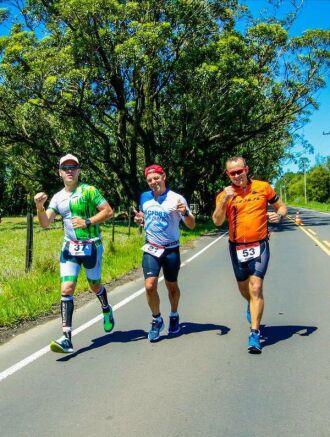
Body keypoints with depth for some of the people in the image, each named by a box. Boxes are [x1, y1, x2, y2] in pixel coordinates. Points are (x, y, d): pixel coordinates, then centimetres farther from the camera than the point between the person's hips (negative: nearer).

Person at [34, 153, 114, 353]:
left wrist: (87, 222, -18)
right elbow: (45, 223, 4)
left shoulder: (89, 190, -6)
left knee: (95, 285, 14)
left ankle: (107, 310, 47)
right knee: (66, 289, -8)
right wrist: (39, 207, -14)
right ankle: (67, 338, -10)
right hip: (69, 247, 4)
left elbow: (108, 211, -9)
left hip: (92, 246, -3)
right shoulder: (58, 197, 8)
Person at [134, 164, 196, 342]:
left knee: (172, 286, 12)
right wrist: (139, 220, -4)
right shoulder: (144, 197, 2)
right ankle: (157, 320, 11)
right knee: (150, 286, -11)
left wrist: (185, 213, -29)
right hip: (151, 249, 2)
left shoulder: (176, 199, -10)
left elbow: (191, 225, -9)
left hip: (171, 250, -2)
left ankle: (174, 316, 38)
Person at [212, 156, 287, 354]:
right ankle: (252, 305, 52)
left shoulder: (263, 187, -2)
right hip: (237, 247, 3)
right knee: (244, 287, 18)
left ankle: (255, 333, -6)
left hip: (259, 245, -2)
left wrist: (279, 216, -14)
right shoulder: (225, 194, -2)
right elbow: (217, 221, -14)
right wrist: (225, 200, -27)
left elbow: (282, 207, 8)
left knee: (256, 287, -12)